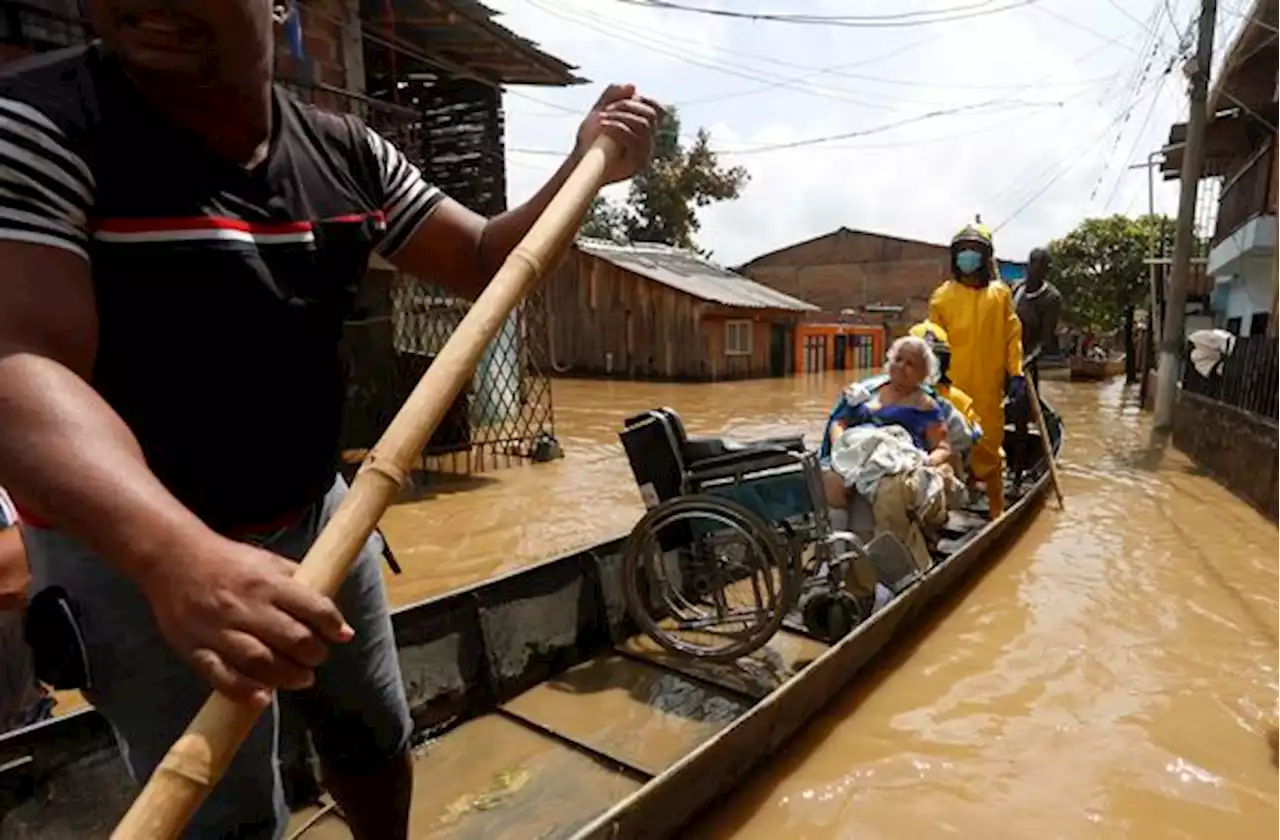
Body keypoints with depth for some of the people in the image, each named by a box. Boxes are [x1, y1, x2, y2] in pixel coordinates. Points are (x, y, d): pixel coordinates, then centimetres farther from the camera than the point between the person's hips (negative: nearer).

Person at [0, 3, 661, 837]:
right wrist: (178, 555, -48)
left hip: (319, 511, 5)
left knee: (375, 732, 23)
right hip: (128, 541, -4)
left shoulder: (349, 153, -2)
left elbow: (487, 263, 1)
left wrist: (584, 167, -14)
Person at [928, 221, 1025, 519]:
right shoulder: (942, 295, 4)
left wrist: (1016, 373, -1)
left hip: (988, 386, 0)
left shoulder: (1000, 294, 6)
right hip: (951, 386, 0)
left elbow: (1012, 336, 6)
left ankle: (995, 509, 19)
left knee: (989, 447, 7)